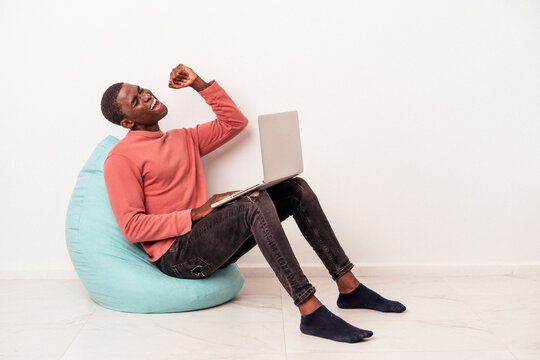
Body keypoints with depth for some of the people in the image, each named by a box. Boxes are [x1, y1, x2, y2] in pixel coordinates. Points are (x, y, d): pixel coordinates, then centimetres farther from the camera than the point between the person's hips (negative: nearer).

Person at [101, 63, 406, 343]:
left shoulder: (182, 139, 19)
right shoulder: (121, 159, -6)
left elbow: (234, 122, 23)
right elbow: (132, 228, -14)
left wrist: (199, 84, 16)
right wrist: (195, 213, -20)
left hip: (210, 245, 8)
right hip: (177, 256, -8)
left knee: (296, 189, -2)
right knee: (255, 203, -33)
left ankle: (349, 288, -3)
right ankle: (310, 311, -36)